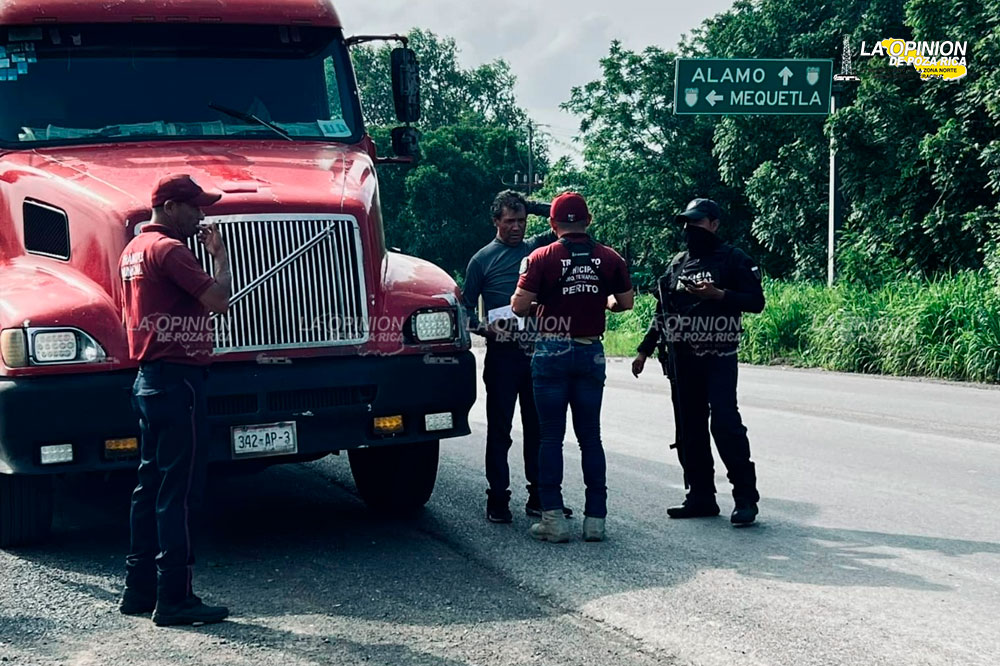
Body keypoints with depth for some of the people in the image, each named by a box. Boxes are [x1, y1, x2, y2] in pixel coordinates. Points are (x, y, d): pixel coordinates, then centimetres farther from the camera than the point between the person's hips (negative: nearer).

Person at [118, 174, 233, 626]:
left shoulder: (134, 249, 16)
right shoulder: (169, 249, -15)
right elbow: (219, 300, -21)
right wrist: (219, 253, -8)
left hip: (148, 379, 10)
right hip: (177, 378, -10)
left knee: (151, 484, 14)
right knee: (177, 490, -7)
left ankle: (139, 589, 20)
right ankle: (174, 598, -3)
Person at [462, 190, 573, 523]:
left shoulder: (537, 247, 11)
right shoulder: (483, 259, 3)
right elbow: (467, 306, 5)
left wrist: (532, 206, 4)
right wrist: (484, 328, -14)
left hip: (537, 349, 3)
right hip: (503, 353, -3)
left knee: (538, 427, 8)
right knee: (500, 429, 1)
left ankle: (539, 496, 16)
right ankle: (498, 499, 6)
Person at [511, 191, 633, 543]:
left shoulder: (541, 258, -8)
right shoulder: (609, 258, 1)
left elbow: (519, 306, -13)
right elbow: (625, 302, 5)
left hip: (552, 352, -2)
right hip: (591, 352, 3)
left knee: (551, 436, 3)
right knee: (590, 436, 9)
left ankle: (553, 517, 2)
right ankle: (595, 517, 9)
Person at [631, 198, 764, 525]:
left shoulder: (733, 259, -1)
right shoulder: (678, 263, 17)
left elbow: (756, 301, -6)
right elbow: (662, 311, 22)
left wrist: (718, 294, -18)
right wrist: (644, 350, 18)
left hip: (718, 357, -6)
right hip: (681, 359, 6)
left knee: (725, 422, -14)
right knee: (689, 428, 7)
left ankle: (746, 497, -9)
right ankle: (701, 496, 14)